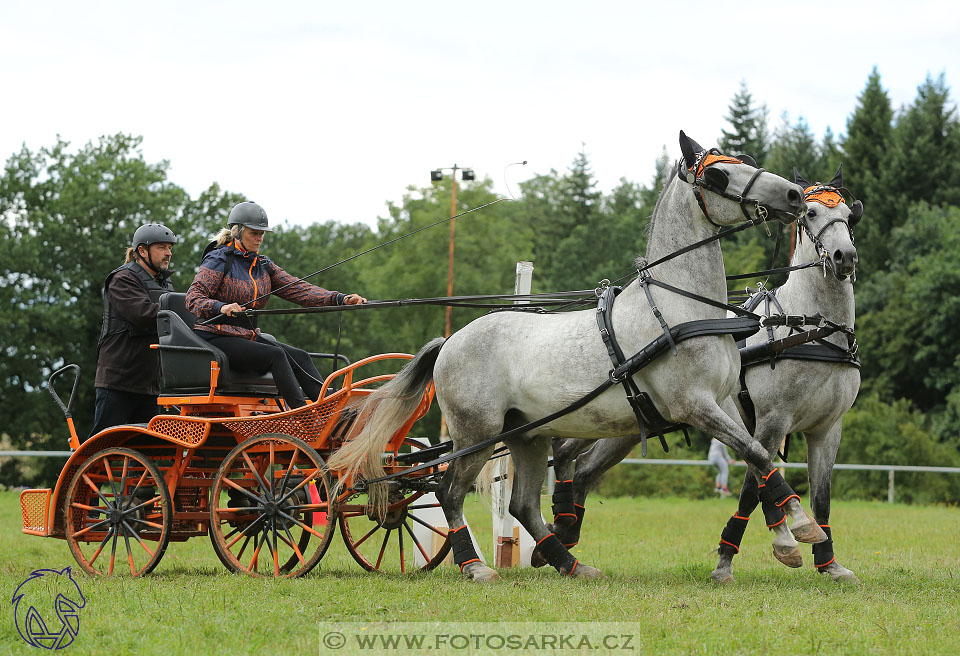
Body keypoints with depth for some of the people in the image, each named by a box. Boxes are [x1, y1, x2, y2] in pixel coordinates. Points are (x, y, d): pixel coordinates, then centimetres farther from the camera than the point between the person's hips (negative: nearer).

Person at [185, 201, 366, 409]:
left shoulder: (263, 265, 16)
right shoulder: (219, 260, -5)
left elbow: (297, 289, 5)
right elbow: (193, 298, -15)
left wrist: (340, 299, -9)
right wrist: (222, 307, -36)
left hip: (249, 337, 7)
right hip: (218, 339, -7)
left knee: (299, 357, -15)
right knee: (276, 355, -27)